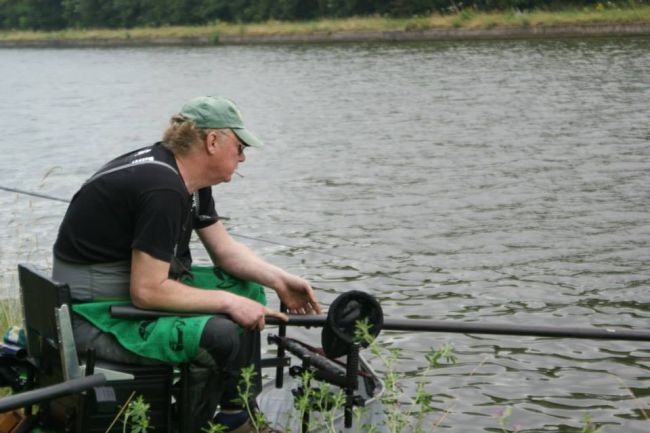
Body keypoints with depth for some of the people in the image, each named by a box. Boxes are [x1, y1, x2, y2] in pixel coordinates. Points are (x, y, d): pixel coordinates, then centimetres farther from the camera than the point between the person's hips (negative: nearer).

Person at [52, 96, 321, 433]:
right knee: (221, 335, -27)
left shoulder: (189, 179, 4)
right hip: (96, 313, -11)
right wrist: (227, 302, -20)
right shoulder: (163, 189, -26)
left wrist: (280, 280, 0)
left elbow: (225, 249, 12)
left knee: (247, 289, 12)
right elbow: (147, 292, -28)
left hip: (135, 282, 11)